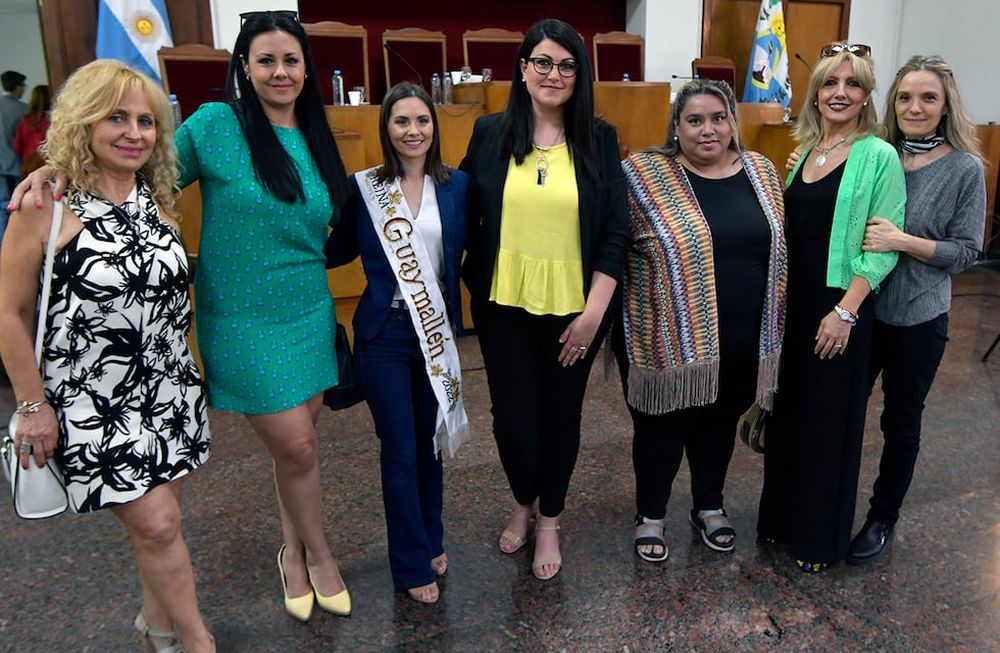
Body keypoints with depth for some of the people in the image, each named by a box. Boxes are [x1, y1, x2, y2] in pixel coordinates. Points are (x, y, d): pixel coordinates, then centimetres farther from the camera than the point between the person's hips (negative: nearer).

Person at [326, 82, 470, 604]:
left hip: (436, 330, 2)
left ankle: (431, 540, 38)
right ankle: (413, 564, 23)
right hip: (385, 334, -2)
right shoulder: (362, 188, -5)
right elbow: (339, 251, 4)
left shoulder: (456, 185, 0)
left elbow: (467, 247, 9)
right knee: (399, 451, 5)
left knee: (430, 442, 16)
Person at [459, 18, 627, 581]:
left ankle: (550, 522, 35)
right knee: (513, 416, 6)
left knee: (561, 416, 12)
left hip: (573, 309, 0)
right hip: (504, 305, 1)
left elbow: (615, 232, -3)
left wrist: (594, 310, -9)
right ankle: (523, 504, 38)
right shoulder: (490, 133, 0)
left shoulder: (599, 139, -2)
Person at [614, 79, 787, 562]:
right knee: (662, 426, 10)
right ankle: (650, 515, 32)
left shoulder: (761, 172, 4)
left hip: (743, 339, 4)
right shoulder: (643, 174, -10)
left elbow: (778, 248, 11)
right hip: (668, 337, -4)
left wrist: (773, 324, 12)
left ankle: (709, 506, 41)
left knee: (720, 421, 20)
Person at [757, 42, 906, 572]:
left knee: (829, 419, 5)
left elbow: (884, 246, -12)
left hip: (839, 307, -6)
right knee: (786, 409, 14)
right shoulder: (804, 150, 9)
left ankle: (820, 538, 23)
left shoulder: (879, 157, -9)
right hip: (790, 301, 6)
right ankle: (781, 514, 33)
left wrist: (845, 311, -18)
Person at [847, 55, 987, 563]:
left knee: (901, 421, 12)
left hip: (918, 317, -2)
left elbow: (966, 251, -8)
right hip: (861, 307, 2)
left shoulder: (965, 169, -8)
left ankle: (883, 518, 31)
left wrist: (903, 241, -23)